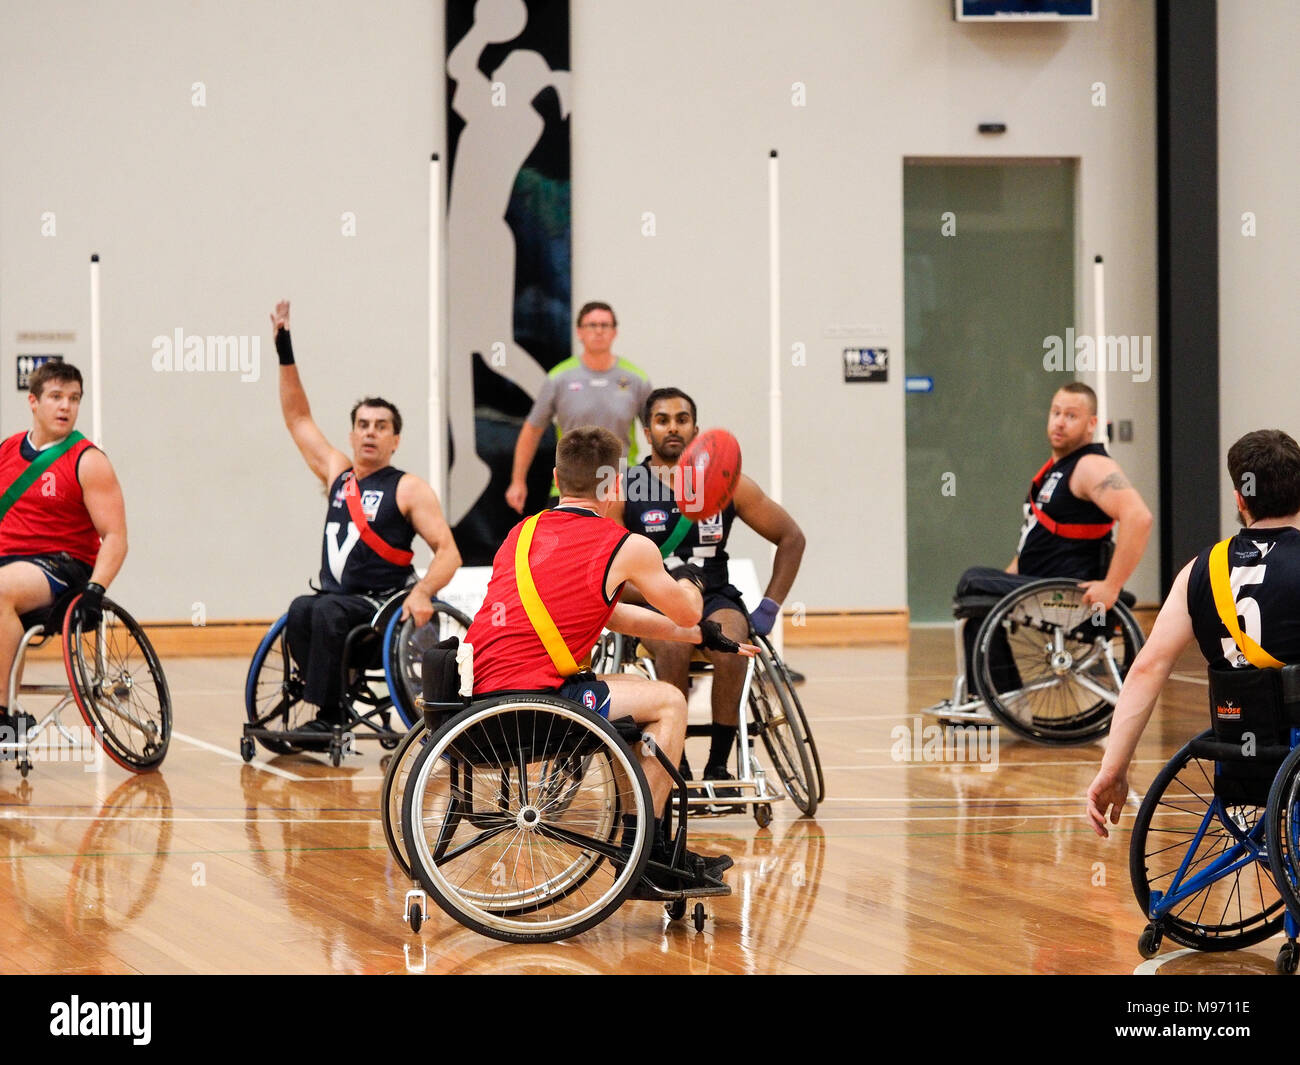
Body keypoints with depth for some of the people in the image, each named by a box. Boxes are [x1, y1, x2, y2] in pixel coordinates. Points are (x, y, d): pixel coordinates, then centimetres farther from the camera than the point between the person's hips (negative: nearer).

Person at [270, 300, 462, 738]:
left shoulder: (408, 489, 1)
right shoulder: (337, 475, 16)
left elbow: (448, 551, -5)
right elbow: (298, 418, 23)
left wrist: (422, 591, -25)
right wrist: (284, 348, 20)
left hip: (382, 606, -4)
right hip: (335, 600, 4)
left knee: (326, 611, -34)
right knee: (300, 611, -29)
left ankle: (326, 716, -32)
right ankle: (336, 710, -26)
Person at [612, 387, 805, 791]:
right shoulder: (623, 490, -1)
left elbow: (791, 537, 12)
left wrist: (769, 608, 3)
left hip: (715, 599, 1)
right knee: (673, 645, -36)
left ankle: (718, 763, -21)